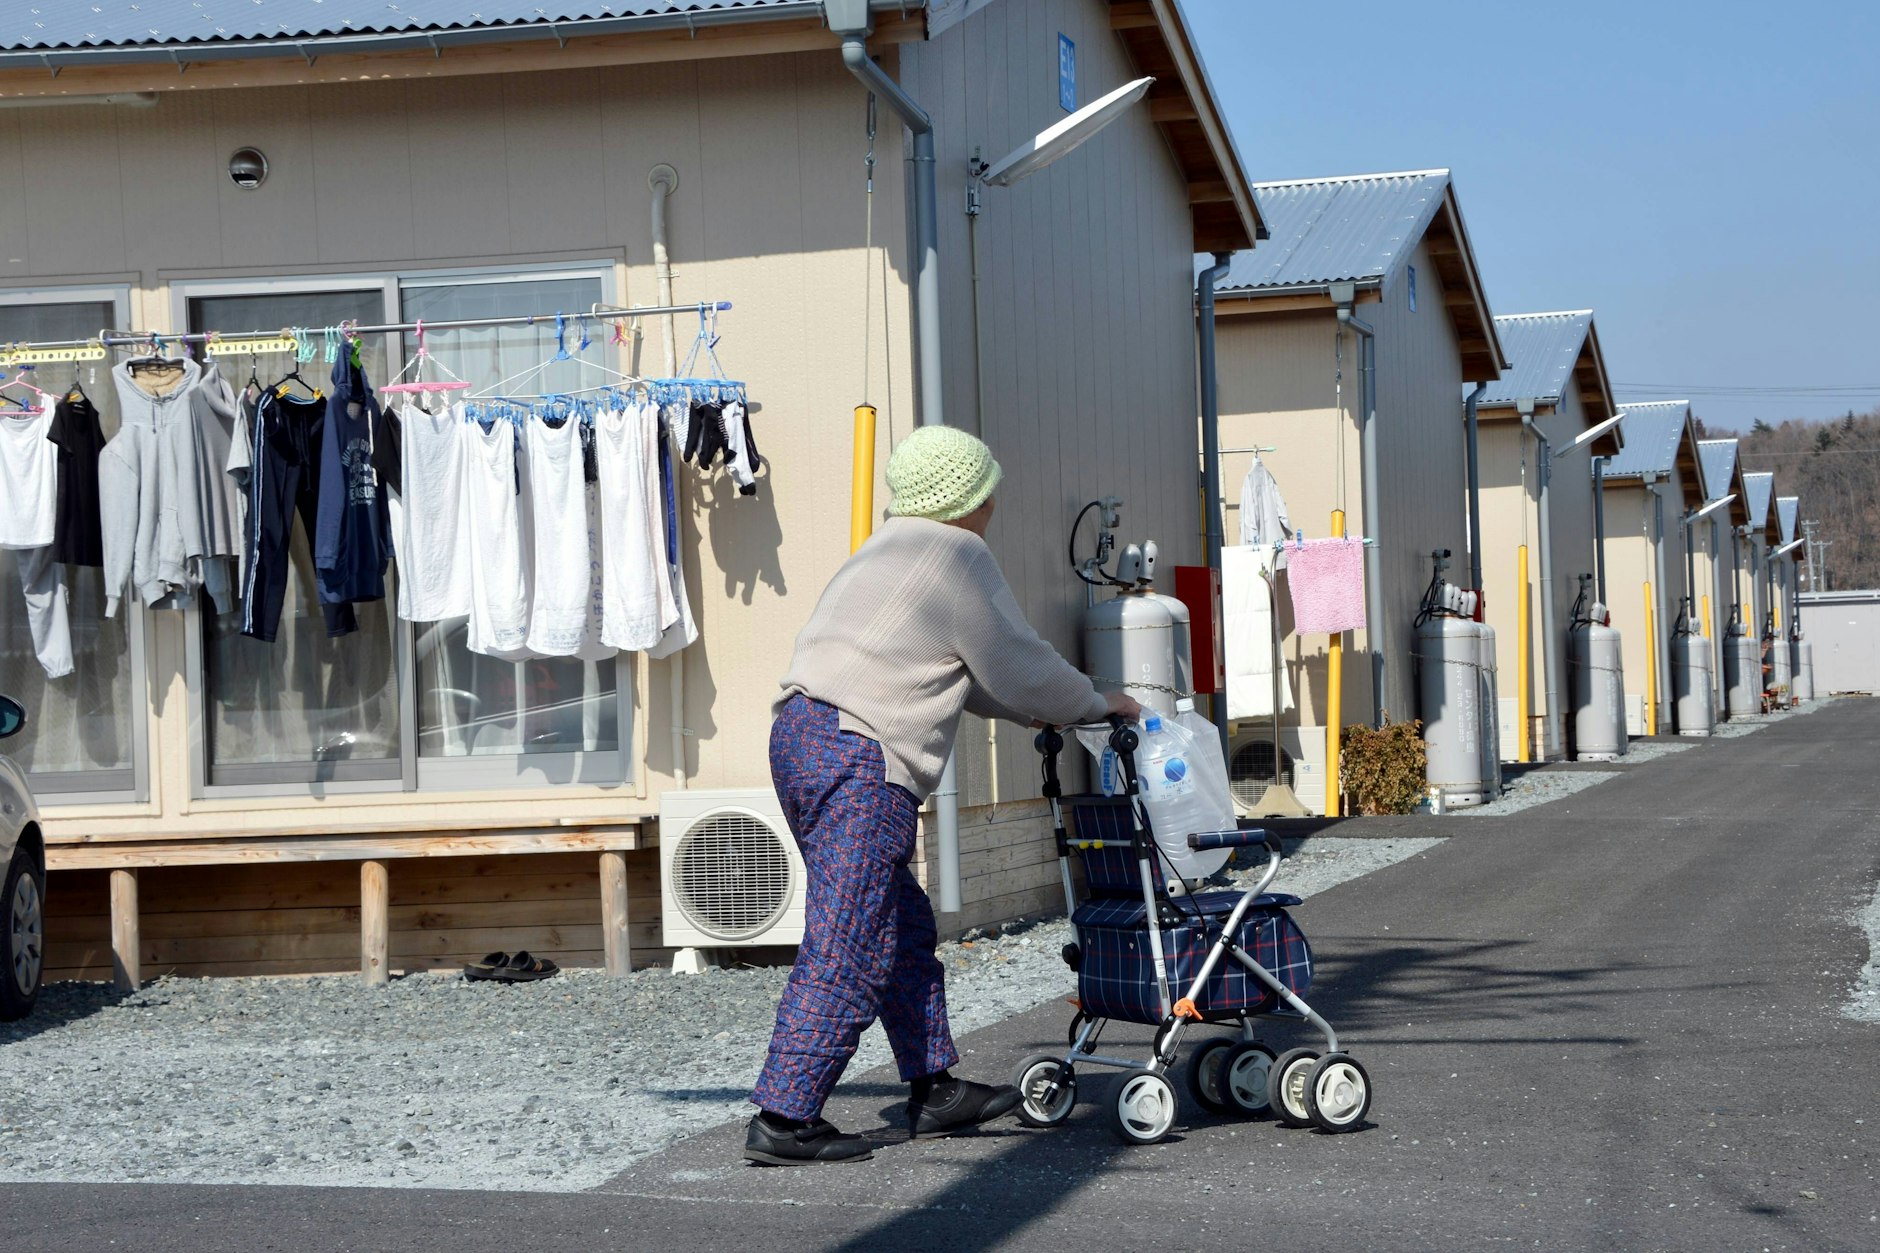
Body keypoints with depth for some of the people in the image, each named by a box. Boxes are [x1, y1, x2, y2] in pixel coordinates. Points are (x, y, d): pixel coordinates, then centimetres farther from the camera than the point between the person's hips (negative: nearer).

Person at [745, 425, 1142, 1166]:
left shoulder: (884, 554, 26)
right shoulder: (957, 558, -3)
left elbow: (952, 669, 32)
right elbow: (1016, 665, 0)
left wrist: (1035, 712, 32)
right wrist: (1096, 706, 15)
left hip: (801, 738, 10)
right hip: (857, 761, -10)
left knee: (903, 930, 17)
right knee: (845, 951, -9)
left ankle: (934, 1090, 23)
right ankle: (784, 1119, -11)